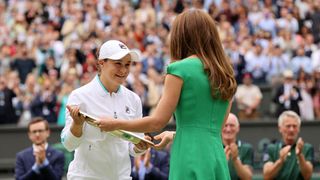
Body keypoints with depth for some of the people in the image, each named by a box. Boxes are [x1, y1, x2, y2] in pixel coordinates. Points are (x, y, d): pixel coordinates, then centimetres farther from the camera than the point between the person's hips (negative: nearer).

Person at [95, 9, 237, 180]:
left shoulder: (180, 69, -4)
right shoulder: (225, 75, 15)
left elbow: (157, 122, -4)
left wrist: (116, 124, 9)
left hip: (190, 160, -6)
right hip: (218, 158, 6)